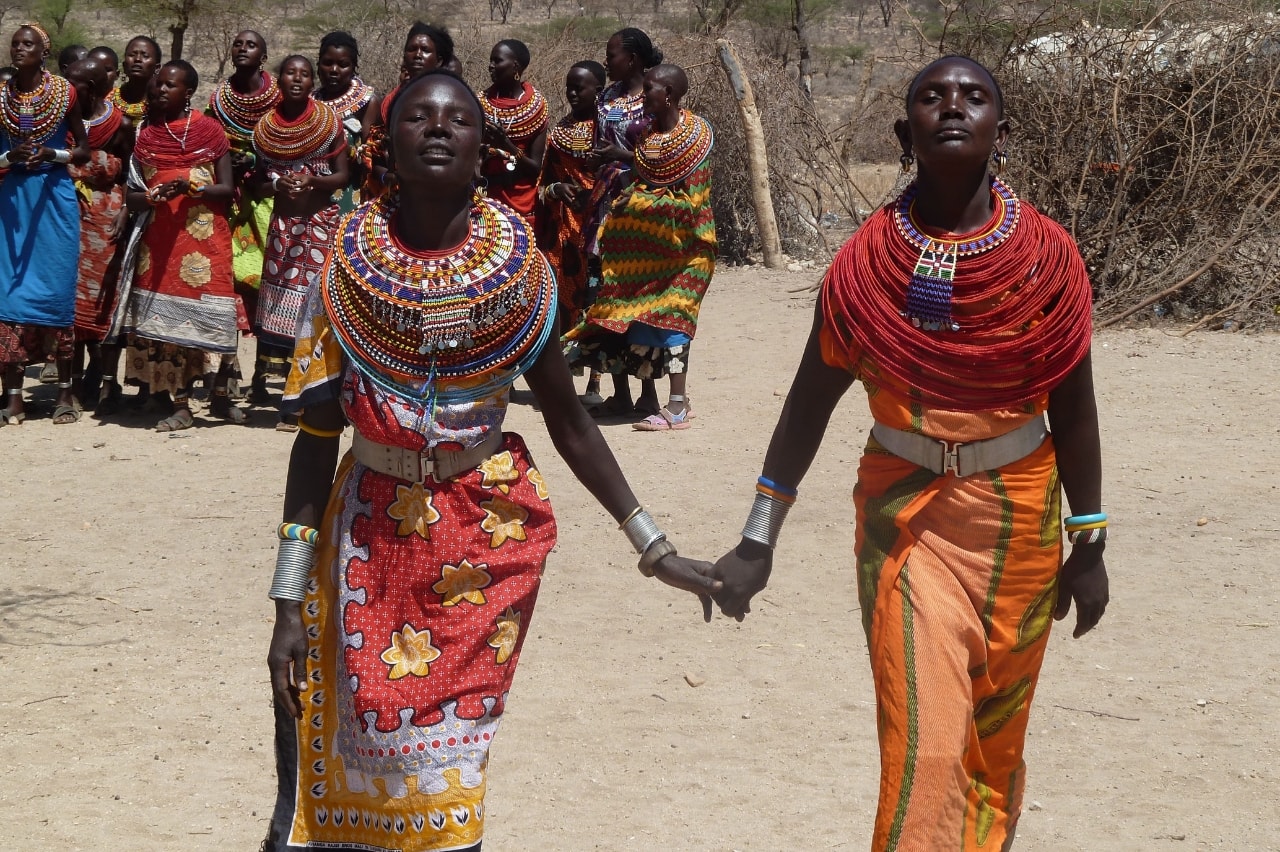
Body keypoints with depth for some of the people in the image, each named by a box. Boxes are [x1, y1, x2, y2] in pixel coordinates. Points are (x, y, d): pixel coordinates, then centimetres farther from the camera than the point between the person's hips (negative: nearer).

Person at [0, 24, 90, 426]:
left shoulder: (65, 93, 0)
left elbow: (83, 150, 5)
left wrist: (53, 155, -14)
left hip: (55, 197, -2)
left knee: (57, 289, -1)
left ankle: (65, 390, 8)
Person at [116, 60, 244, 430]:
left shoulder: (209, 130, 4)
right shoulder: (145, 134, 10)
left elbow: (226, 188, 0)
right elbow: (131, 196, 8)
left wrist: (192, 188, -17)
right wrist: (157, 194, -13)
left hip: (205, 236, -2)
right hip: (159, 238, 2)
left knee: (214, 316, -5)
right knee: (168, 318, -1)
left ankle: (220, 395, 13)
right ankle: (181, 405, 5)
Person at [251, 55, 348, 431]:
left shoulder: (329, 122, 2)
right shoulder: (265, 128, 8)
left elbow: (342, 177, 2)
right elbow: (257, 183, 12)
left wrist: (312, 180, -16)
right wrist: (278, 185, -9)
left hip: (323, 221, -2)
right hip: (283, 223, 2)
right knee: (284, 308, -2)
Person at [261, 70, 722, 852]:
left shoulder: (516, 259, -6)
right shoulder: (349, 262, -7)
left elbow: (568, 418, 1)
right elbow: (316, 436, -5)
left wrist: (657, 550, 1)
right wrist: (289, 602, -6)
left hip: (489, 527, 0)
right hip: (373, 529, 0)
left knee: (450, 748, 4)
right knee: (352, 752, 4)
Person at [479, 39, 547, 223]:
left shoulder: (536, 106, -4)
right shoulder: (482, 102, 1)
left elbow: (536, 167, -4)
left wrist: (508, 146, -20)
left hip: (522, 203, -1)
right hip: (485, 197, 1)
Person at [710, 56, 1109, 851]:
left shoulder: (1048, 256, -6)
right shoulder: (868, 260, -8)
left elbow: (1074, 409, 2)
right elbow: (810, 400, -1)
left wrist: (1089, 545, 5)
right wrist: (758, 539, 0)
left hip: (1018, 515, 2)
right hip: (905, 511, -1)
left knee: (996, 740, 16)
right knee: (925, 746, -9)